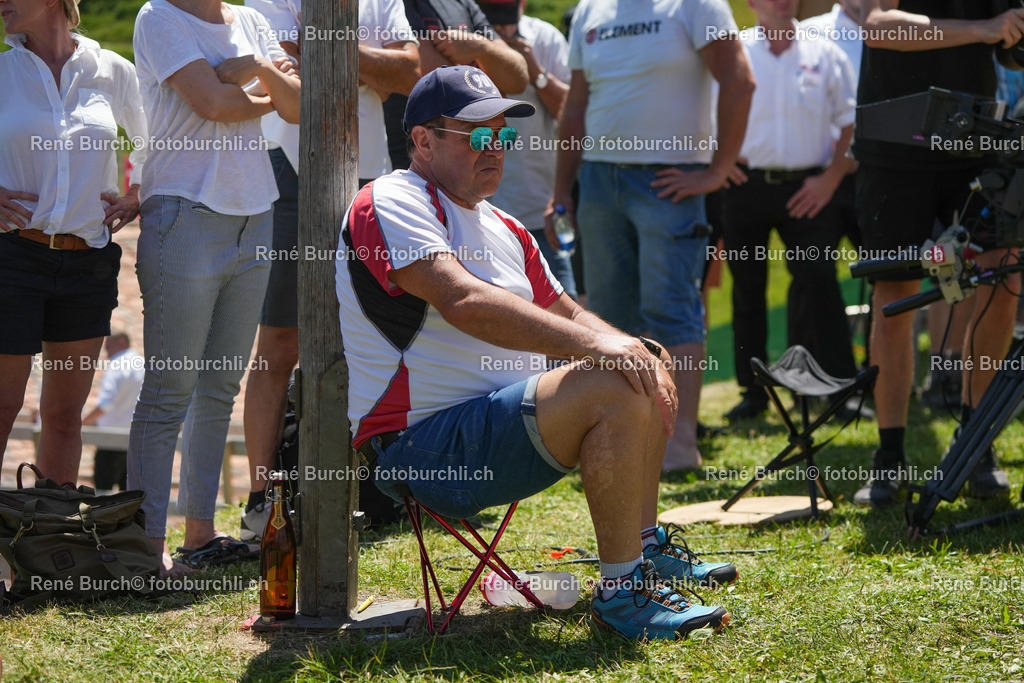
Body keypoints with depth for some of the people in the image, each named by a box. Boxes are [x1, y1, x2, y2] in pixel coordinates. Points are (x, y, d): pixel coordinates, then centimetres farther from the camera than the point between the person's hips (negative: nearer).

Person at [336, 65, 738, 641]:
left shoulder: (506, 230, 21)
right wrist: (592, 343, -32)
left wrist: (639, 351, -3)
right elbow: (464, 301, -26)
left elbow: (565, 315, 20)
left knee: (646, 374, 17)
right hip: (422, 448, -10)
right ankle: (620, 589, -20)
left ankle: (644, 548, 20)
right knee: (615, 391, -25)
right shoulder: (389, 204, -11)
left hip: (498, 427, 10)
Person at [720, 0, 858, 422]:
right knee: (747, 289, 6)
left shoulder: (824, 55, 6)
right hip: (746, 184, 1)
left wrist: (831, 177, -3)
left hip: (806, 189, -1)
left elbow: (850, 122, 7)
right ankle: (753, 391, 15)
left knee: (819, 283, -12)